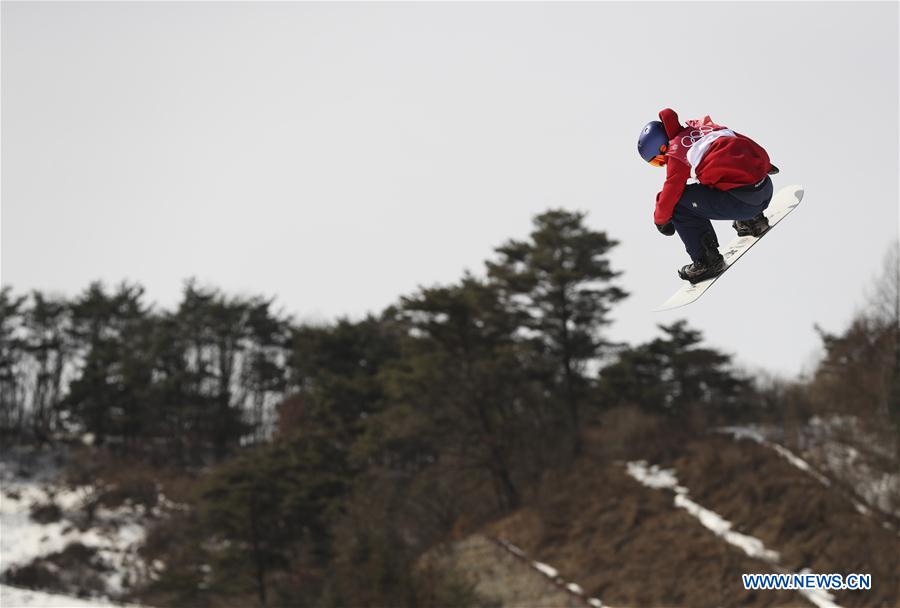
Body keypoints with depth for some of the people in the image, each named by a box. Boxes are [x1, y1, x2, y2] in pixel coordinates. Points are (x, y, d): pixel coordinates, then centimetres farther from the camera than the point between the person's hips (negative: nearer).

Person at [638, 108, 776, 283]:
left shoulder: (677, 151, -2)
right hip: (766, 189, 8)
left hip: (741, 201, -8)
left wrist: (660, 219, 23)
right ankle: (753, 220, 38)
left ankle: (707, 261, 3)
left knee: (678, 204, 1)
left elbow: (671, 192, 4)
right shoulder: (703, 125, 18)